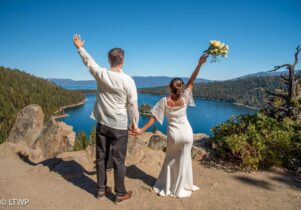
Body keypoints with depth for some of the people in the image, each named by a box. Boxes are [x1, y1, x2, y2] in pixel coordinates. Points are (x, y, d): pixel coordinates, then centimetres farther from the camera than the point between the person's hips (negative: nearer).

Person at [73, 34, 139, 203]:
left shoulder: (101, 74, -5)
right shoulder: (128, 80, -14)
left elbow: (88, 61, 15)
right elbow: (133, 105, -8)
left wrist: (80, 47, 33)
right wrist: (135, 124, 6)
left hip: (102, 124, 4)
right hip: (119, 127, -4)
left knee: (101, 158, 16)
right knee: (119, 161, 8)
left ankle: (101, 189, 33)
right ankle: (120, 194, 23)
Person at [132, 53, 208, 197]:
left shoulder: (164, 101, -14)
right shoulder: (184, 98, -14)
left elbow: (154, 118, -15)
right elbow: (192, 80, -10)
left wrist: (142, 130, -11)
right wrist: (200, 64, -11)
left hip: (173, 134, 0)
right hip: (186, 133, 0)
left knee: (170, 160, 20)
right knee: (184, 160, 14)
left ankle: (167, 187, 31)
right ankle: (181, 189, 29)